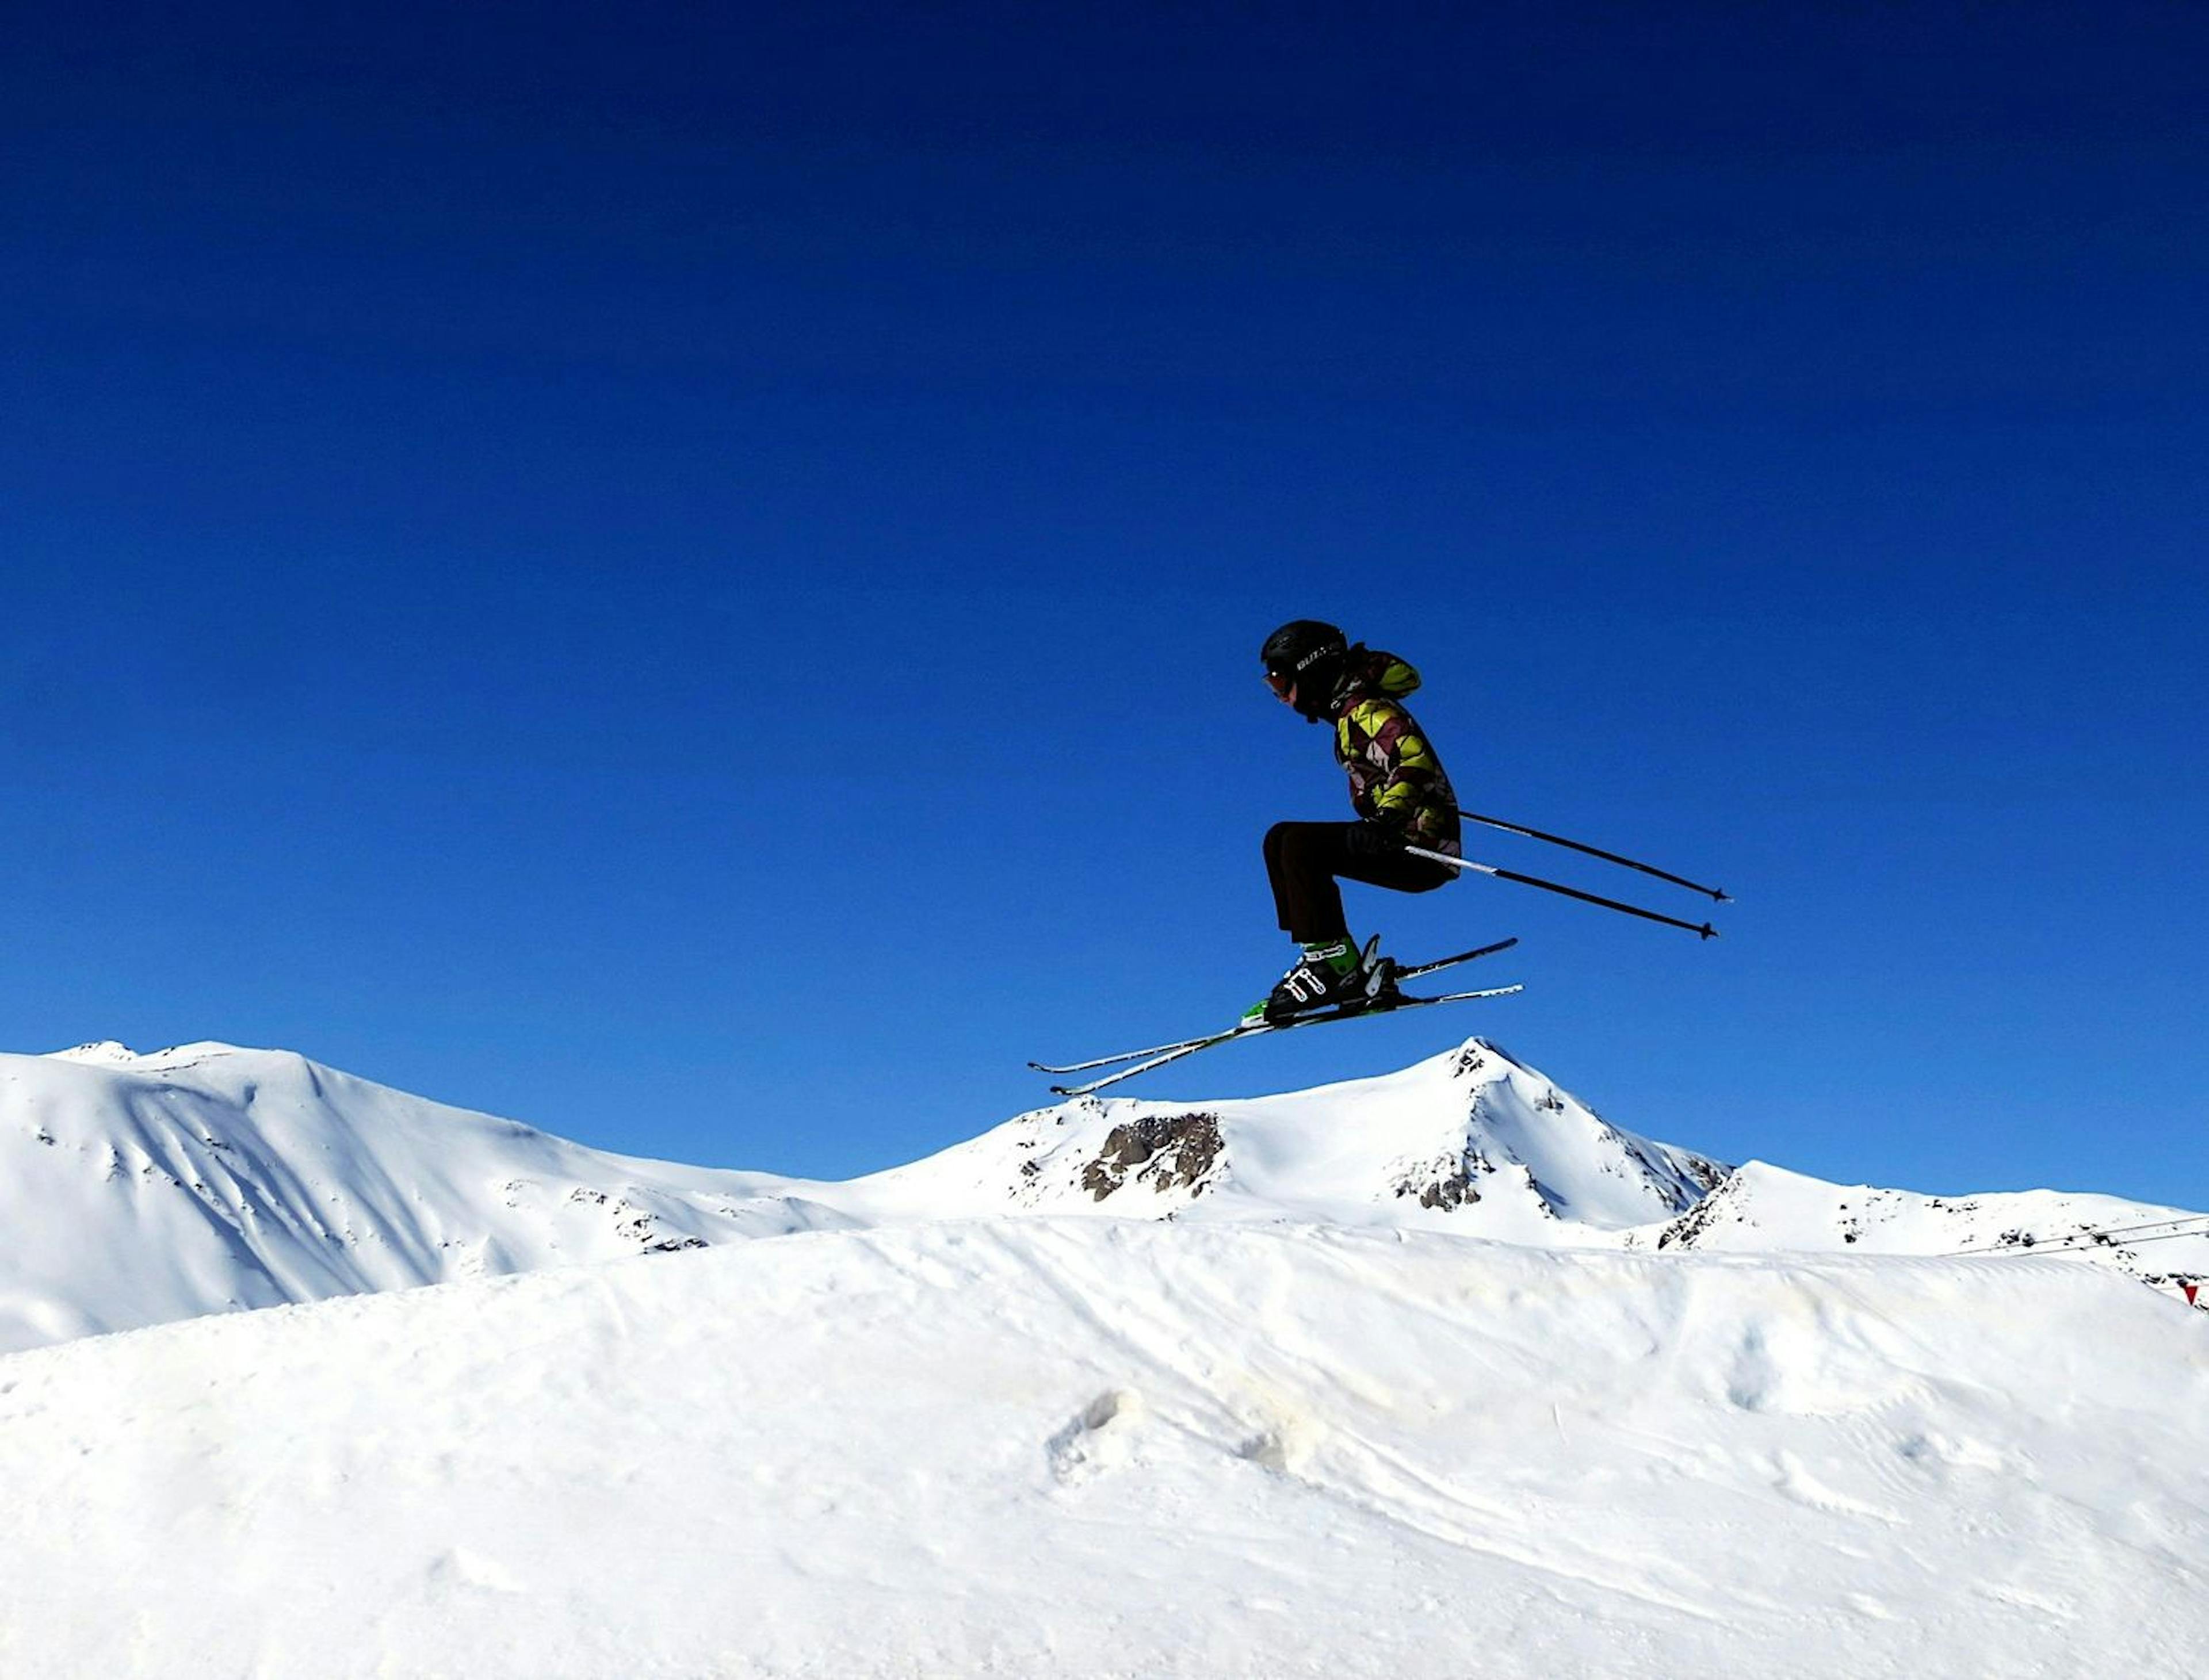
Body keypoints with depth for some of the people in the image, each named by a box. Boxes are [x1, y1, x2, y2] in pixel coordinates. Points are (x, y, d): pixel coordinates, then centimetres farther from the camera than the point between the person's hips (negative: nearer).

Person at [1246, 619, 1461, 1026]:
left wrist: (1390, 820, -41)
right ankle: (1339, 963, 3)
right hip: (1409, 843, 10)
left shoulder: (1363, 711, -15)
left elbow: (1415, 757, -30)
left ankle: (1333, 963, -21)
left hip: (1423, 851, -10)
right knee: (1280, 841, 10)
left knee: (1301, 844, -23)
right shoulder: (1354, 709, 14)